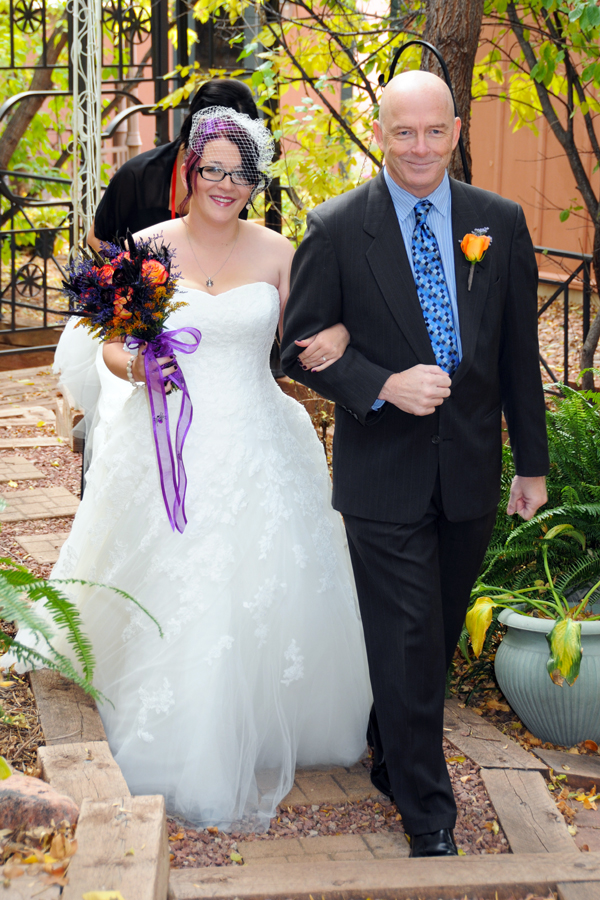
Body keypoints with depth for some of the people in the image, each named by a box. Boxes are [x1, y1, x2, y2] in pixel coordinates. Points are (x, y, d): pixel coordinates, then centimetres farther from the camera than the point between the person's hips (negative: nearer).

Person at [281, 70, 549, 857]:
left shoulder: (500, 223, 2)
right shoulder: (337, 229, -6)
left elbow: (519, 350, 6)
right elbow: (302, 348, -3)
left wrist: (533, 462, 8)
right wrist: (384, 387, -20)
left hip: (471, 471, 4)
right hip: (384, 474, -3)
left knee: (439, 637, 16)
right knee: (408, 645, -1)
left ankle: (391, 759, 39)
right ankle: (429, 816, 13)